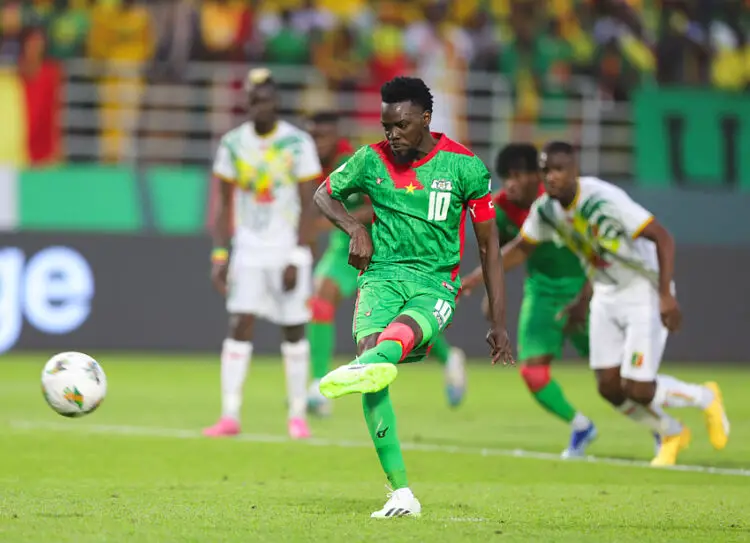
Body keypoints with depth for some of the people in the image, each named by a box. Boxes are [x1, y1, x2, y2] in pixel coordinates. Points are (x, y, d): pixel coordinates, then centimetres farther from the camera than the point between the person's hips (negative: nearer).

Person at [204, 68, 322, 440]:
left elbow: (307, 207, -6)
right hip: (248, 251, 2)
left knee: (294, 332, 2)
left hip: (288, 251, -2)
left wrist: (297, 259, -12)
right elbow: (225, 204, 8)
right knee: (239, 326, -8)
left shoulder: (297, 144, -7)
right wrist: (219, 255, 0)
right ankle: (230, 416, -10)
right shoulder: (233, 144, 2)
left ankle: (298, 414, 12)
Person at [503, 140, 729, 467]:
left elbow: (662, 238, -26)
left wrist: (665, 295, -32)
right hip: (606, 297, 7)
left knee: (637, 389, -12)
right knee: (609, 388, 2)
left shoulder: (604, 199, -27)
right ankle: (672, 435, 27)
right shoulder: (545, 210, -6)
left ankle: (705, 398, 17)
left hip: (645, 295, -7)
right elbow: (522, 248, 14)